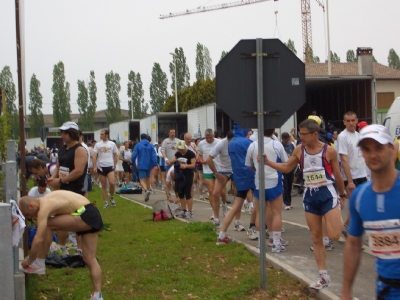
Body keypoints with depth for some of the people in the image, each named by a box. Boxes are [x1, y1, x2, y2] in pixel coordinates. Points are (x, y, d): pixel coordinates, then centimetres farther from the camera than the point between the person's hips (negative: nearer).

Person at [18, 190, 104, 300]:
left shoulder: (44, 207, -14)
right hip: (93, 216, 10)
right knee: (90, 259, 8)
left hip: (86, 216, -10)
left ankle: (40, 264, 1)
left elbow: (39, 239, -16)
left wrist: (29, 260, -7)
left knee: (48, 226, -8)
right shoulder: (46, 201, 15)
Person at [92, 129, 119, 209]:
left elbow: (116, 155, 10)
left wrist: (114, 165, 4)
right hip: (101, 167, 1)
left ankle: (112, 198, 10)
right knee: (104, 185, 4)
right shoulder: (98, 144, 1)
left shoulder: (112, 144, 3)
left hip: (110, 166, 0)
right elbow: (94, 156, -1)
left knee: (111, 183, -16)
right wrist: (94, 167, -10)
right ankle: (105, 202, 11)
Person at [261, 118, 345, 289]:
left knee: (334, 236, -17)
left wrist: (342, 195, 9)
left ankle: (339, 222, 20)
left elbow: (337, 174, 1)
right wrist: (268, 162, 2)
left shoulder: (329, 151, -9)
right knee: (316, 238, 7)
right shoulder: (299, 150, 1)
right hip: (310, 196, 4)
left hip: (327, 193, -4)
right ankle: (323, 276, 16)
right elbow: (287, 168, 13)